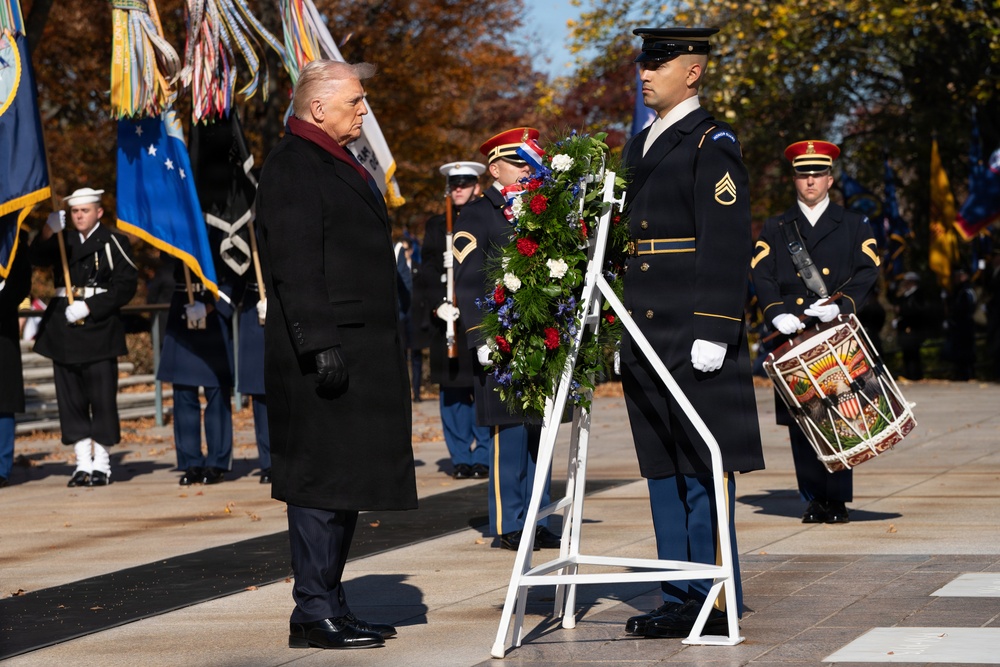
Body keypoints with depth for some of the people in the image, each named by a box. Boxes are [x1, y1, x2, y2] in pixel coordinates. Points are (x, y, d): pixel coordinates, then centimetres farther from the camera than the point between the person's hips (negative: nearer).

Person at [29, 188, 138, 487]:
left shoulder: (114, 242, 1)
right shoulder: (63, 241, 15)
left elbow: (125, 285, -6)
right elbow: (37, 258, -3)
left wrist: (89, 307, -14)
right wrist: (48, 231, -21)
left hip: (99, 326, -5)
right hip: (64, 328, 5)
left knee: (102, 396, -4)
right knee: (70, 398, 4)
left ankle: (101, 464, 5)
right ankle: (83, 463, 10)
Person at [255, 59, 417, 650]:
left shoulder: (343, 167, 21)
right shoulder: (294, 168, -11)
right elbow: (295, 269, -19)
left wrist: (387, 347, 26)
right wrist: (319, 346, -25)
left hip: (361, 352, 10)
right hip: (324, 356, -10)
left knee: (345, 484, 12)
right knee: (322, 483, -8)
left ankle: (332, 605, 17)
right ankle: (315, 614, -5)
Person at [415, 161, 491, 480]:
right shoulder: (436, 226, 14)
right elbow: (428, 271, 7)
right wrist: (438, 304, -10)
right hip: (446, 319, 2)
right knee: (452, 388, 2)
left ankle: (484, 457, 2)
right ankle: (461, 457, 7)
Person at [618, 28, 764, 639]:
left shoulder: (713, 144, -7)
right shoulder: (639, 146, 19)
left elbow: (727, 246, -13)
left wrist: (712, 333, -19)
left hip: (695, 337, -8)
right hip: (647, 336, 8)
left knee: (704, 471, -4)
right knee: (664, 472, 10)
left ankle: (715, 601, 0)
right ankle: (681, 598, 15)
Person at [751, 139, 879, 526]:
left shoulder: (855, 227, 13)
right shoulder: (774, 229, 16)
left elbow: (867, 273, 2)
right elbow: (762, 276, 4)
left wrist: (840, 305, -16)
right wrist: (777, 313, -15)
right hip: (793, 339, 1)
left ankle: (838, 500, -2)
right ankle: (814, 498, 5)